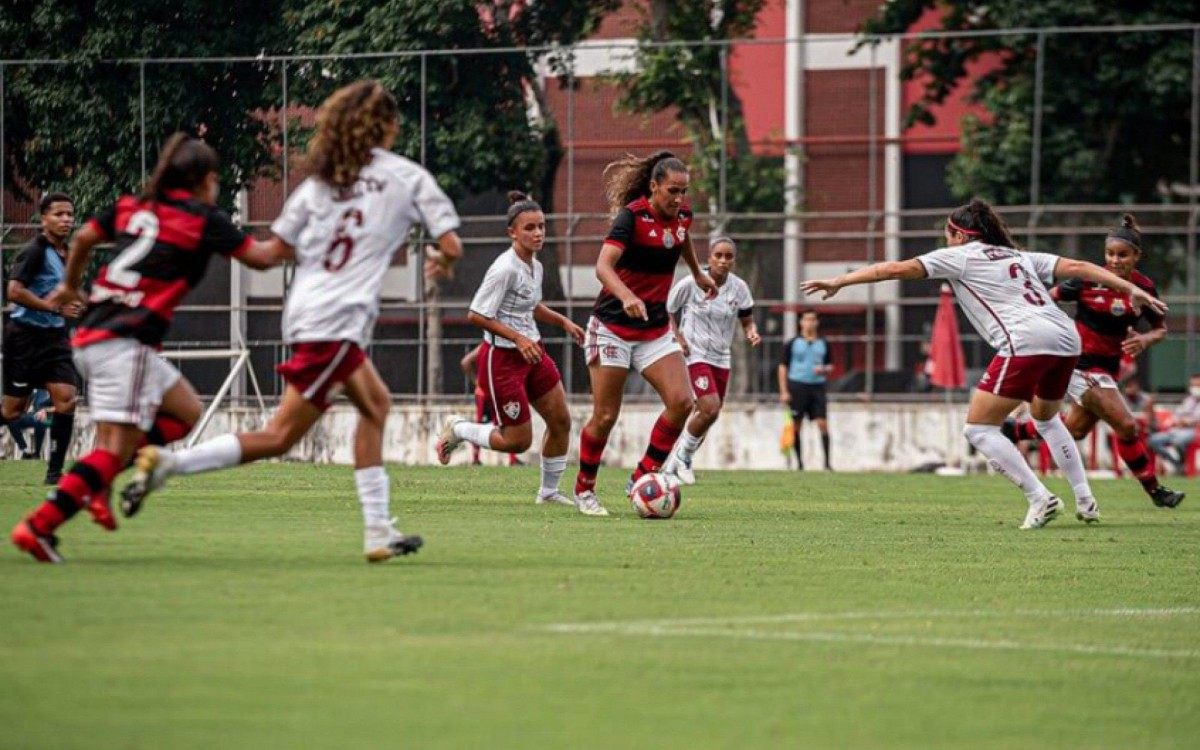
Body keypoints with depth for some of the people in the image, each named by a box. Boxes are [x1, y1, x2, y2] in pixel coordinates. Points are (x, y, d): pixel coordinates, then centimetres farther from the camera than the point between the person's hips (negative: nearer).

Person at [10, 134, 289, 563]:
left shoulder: (133, 206, 16)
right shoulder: (203, 218, -2)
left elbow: (83, 238, 27)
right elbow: (261, 257, 3)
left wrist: (71, 286, 44)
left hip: (92, 336, 8)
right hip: (126, 345, -8)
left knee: (185, 411, 17)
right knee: (117, 449, -10)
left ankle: (98, 481, 4)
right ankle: (40, 525, -19)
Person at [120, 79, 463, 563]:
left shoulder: (321, 180, 16)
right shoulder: (406, 177, 3)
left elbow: (276, 248, 13)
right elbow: (451, 246, -1)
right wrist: (440, 262, 23)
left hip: (304, 308, 7)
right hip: (338, 319, -7)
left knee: (375, 404, 20)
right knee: (281, 436, -7)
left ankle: (378, 532, 15)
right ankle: (167, 464, -17)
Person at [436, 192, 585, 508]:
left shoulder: (535, 266, 6)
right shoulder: (505, 269, -22)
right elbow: (476, 315, -22)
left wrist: (563, 321, 11)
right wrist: (518, 338, -25)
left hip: (532, 351, 9)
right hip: (502, 359, -9)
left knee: (560, 421, 8)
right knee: (518, 442, -4)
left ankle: (549, 491, 25)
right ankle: (458, 430, 19)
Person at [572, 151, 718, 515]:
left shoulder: (682, 215, 0)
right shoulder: (632, 216, -19)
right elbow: (603, 266, -33)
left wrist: (697, 273, 40)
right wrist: (626, 296, -50)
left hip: (656, 330, 6)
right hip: (612, 327, -6)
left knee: (681, 402, -13)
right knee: (605, 416, -3)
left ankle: (641, 478, 1)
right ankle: (584, 490, 17)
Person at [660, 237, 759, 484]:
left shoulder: (739, 287, 0)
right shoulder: (690, 284, -11)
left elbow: (746, 321, 10)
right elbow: (668, 312, 1)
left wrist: (752, 333, -13)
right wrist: (677, 336, -13)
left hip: (721, 358, 5)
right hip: (695, 354, -5)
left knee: (707, 415, 8)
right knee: (710, 409, -21)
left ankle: (674, 464, 27)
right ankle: (683, 455, 2)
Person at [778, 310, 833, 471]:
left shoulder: (823, 344, 10)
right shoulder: (793, 343, 2)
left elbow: (830, 366, 19)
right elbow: (782, 367, 3)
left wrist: (824, 369, -6)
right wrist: (783, 391, -4)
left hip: (817, 387, 2)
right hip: (797, 386, -2)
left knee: (823, 424, -7)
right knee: (796, 426, 1)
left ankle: (827, 462, -6)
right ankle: (799, 462, 10)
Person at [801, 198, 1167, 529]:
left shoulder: (960, 256, 12)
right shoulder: (1020, 256, 28)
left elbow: (898, 268, 8)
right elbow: (1076, 267, 18)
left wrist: (840, 281, 11)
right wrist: (1130, 288, 16)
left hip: (1025, 342, -8)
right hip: (1066, 339, 8)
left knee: (979, 428, 0)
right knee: (1045, 417, 32)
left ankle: (1040, 499, -8)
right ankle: (1085, 501, 26)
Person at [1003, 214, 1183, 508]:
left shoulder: (1144, 288, -5)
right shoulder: (1090, 279, -18)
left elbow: (1161, 328, 4)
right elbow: (1049, 298, -7)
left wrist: (1144, 340, -16)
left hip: (1109, 367, 7)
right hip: (1081, 364, -7)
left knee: (1075, 430, 20)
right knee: (1127, 426, -12)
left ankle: (1010, 431, 37)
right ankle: (1154, 490, 2)